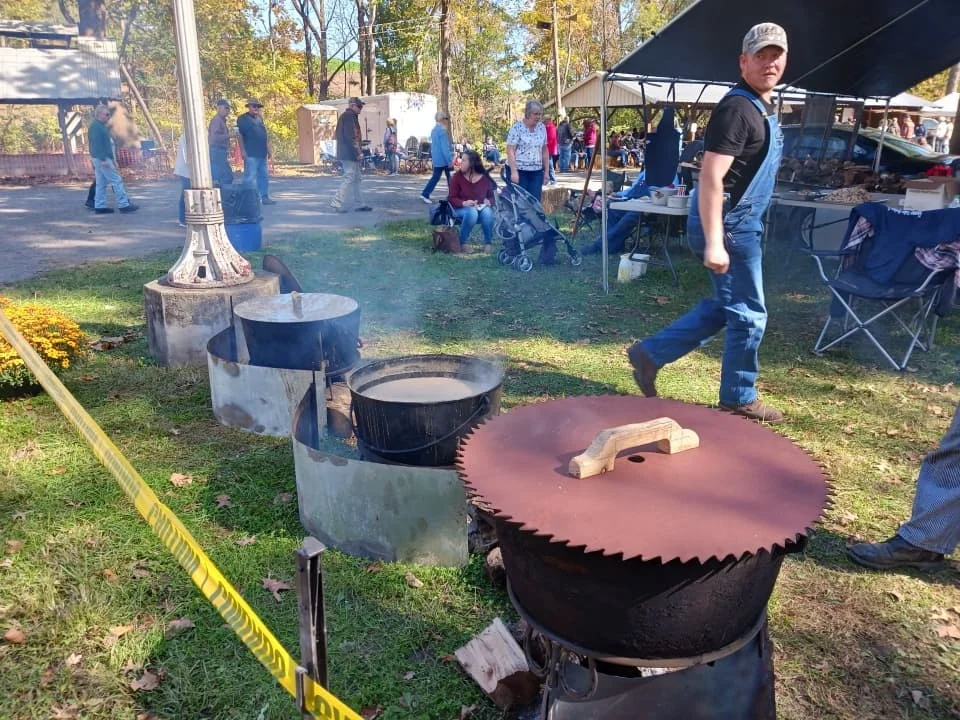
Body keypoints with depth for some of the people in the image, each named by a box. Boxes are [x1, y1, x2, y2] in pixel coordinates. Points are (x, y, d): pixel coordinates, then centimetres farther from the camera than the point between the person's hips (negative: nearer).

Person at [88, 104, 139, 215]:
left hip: (101, 159, 10)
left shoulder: (101, 126, 18)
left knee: (101, 183, 9)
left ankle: (99, 206, 11)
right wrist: (103, 159, -25)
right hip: (102, 158, -10)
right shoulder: (96, 126, -13)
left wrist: (112, 159, 21)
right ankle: (123, 204, -9)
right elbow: (97, 144, -21)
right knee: (116, 180, -9)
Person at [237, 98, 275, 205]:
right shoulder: (243, 119, -2)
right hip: (251, 154, -8)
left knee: (264, 176, 10)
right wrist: (242, 151, -15)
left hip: (262, 153, 8)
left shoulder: (259, 118, 20)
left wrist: (268, 150, 20)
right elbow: (240, 135, -8)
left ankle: (265, 197, 16)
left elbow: (265, 136, 24)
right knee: (250, 177, -9)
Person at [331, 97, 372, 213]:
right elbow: (350, 136, -20)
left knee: (356, 179, 12)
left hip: (345, 153, 10)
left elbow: (338, 135, 22)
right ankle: (337, 203, -7)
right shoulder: (350, 116, -12)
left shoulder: (344, 116, 19)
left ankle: (358, 204, 15)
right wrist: (357, 153, -19)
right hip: (350, 154, -10)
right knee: (350, 179, -8)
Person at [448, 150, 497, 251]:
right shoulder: (457, 177, -6)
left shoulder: (485, 178, -2)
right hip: (462, 209, -1)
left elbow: (492, 196, 8)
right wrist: (464, 203, -24)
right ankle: (463, 243, -17)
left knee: (487, 212, -34)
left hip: (481, 208, 1)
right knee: (471, 212, -37)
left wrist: (489, 201, -15)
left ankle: (488, 243, -13)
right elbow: (452, 198, -5)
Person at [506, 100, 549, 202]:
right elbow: (510, 151, -11)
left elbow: (544, 151, 15)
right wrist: (514, 171, -18)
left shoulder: (542, 128, 8)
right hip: (518, 171, -5)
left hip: (536, 172, 5)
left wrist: (546, 171, 12)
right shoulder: (517, 128, -7)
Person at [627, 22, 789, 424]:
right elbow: (711, 179, -24)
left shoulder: (762, 107, 14)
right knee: (748, 314, 2)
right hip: (728, 225, -10)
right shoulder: (737, 108, -18)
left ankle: (650, 353, 22)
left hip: (741, 223, 10)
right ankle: (739, 398, 19)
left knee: (725, 307, 19)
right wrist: (714, 242, -28)